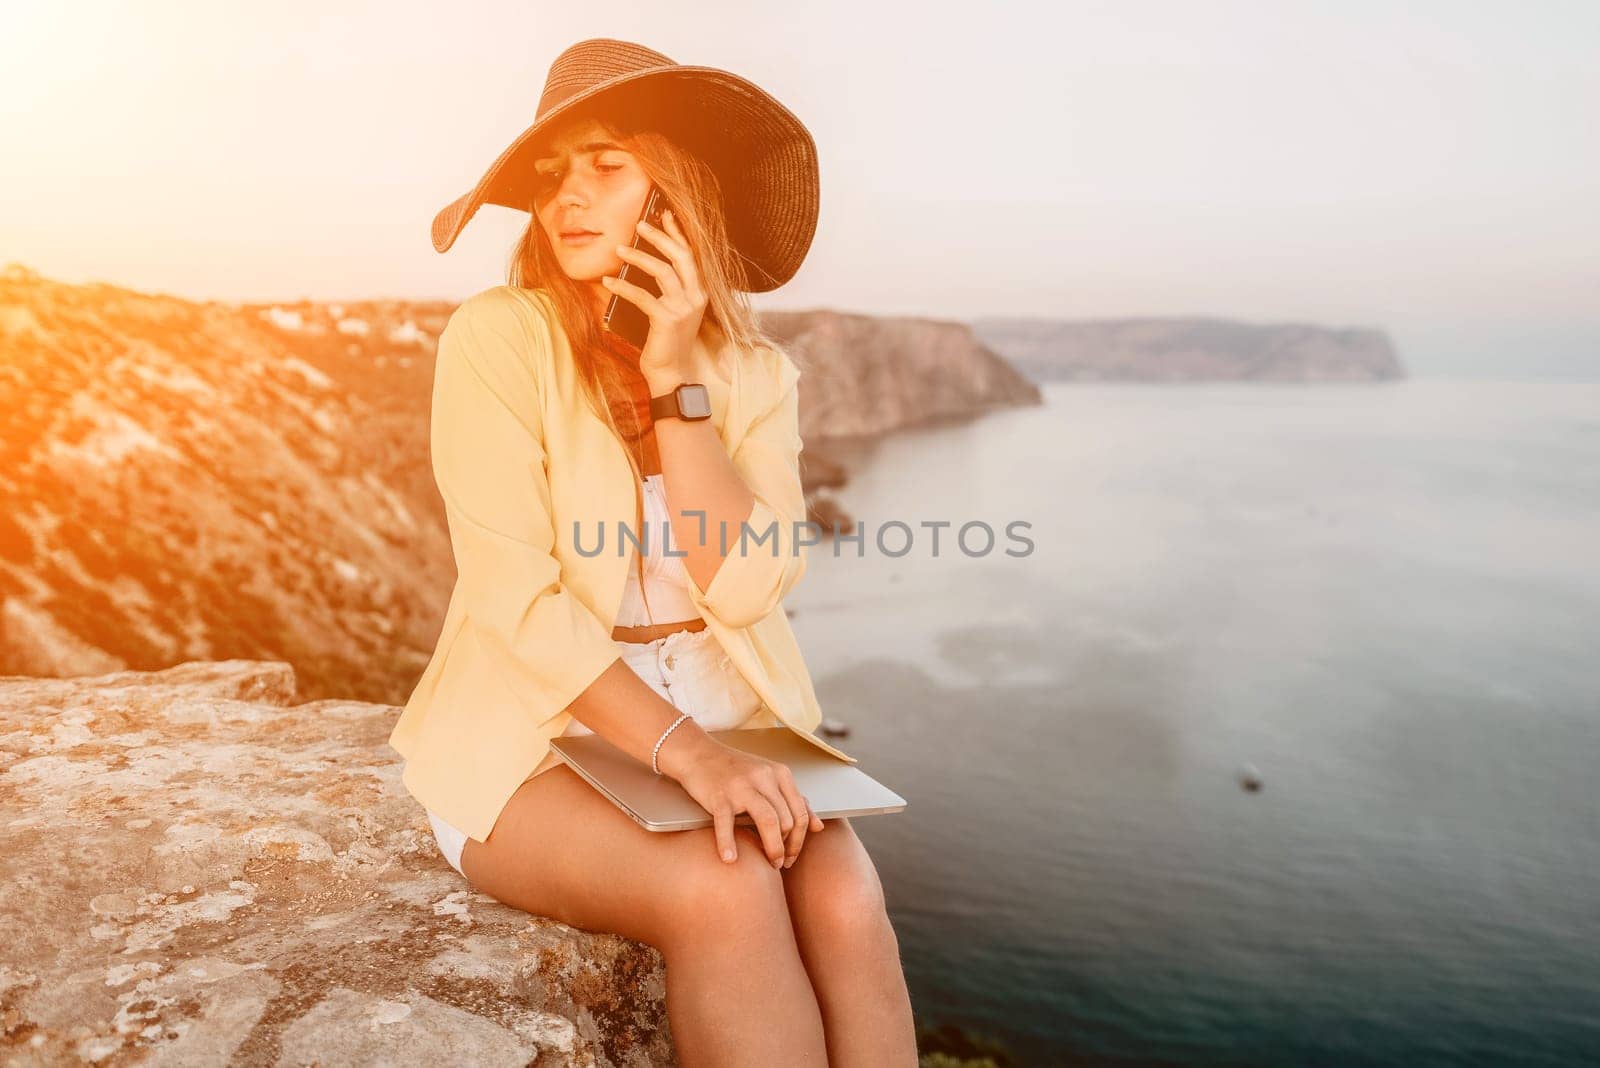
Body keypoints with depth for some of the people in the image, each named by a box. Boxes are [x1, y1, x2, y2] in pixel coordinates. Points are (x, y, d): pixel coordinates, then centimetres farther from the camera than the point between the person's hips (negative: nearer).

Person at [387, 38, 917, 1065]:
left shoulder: (754, 370, 2)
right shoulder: (498, 336, -9)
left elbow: (743, 586, -11)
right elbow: (516, 598, -17)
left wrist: (675, 379, -15)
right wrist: (680, 748, -28)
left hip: (722, 717, 3)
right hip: (536, 734, -3)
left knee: (846, 905, -24)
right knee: (725, 893, -30)